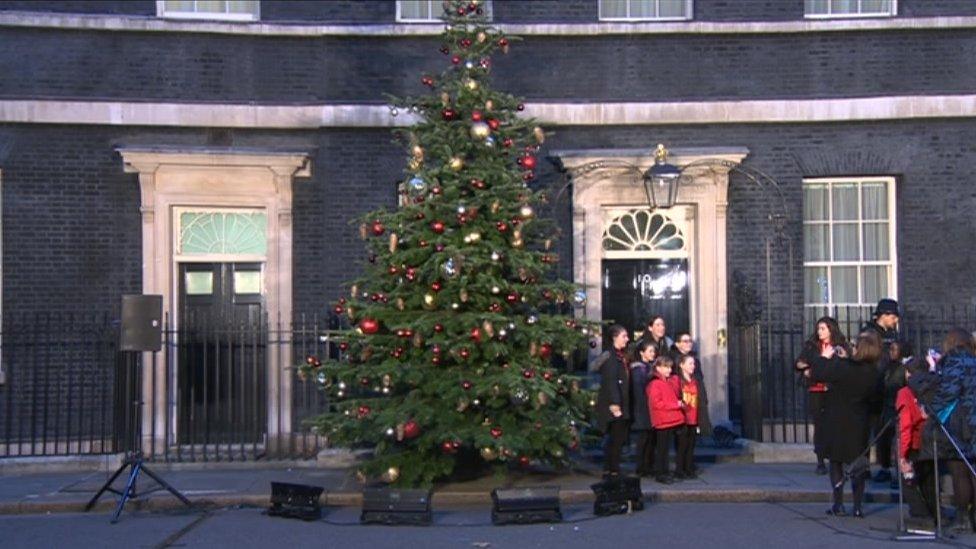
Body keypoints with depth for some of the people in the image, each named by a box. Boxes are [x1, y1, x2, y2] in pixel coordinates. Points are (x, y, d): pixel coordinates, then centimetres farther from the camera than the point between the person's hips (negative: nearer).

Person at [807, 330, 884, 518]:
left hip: (837, 423, -4)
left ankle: (838, 505, 6)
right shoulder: (872, 372, -5)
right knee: (857, 464, 12)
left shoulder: (842, 367, -23)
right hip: (859, 425, 4)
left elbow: (816, 374, -19)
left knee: (836, 462, 8)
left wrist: (824, 357, -1)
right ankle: (857, 506, 11)